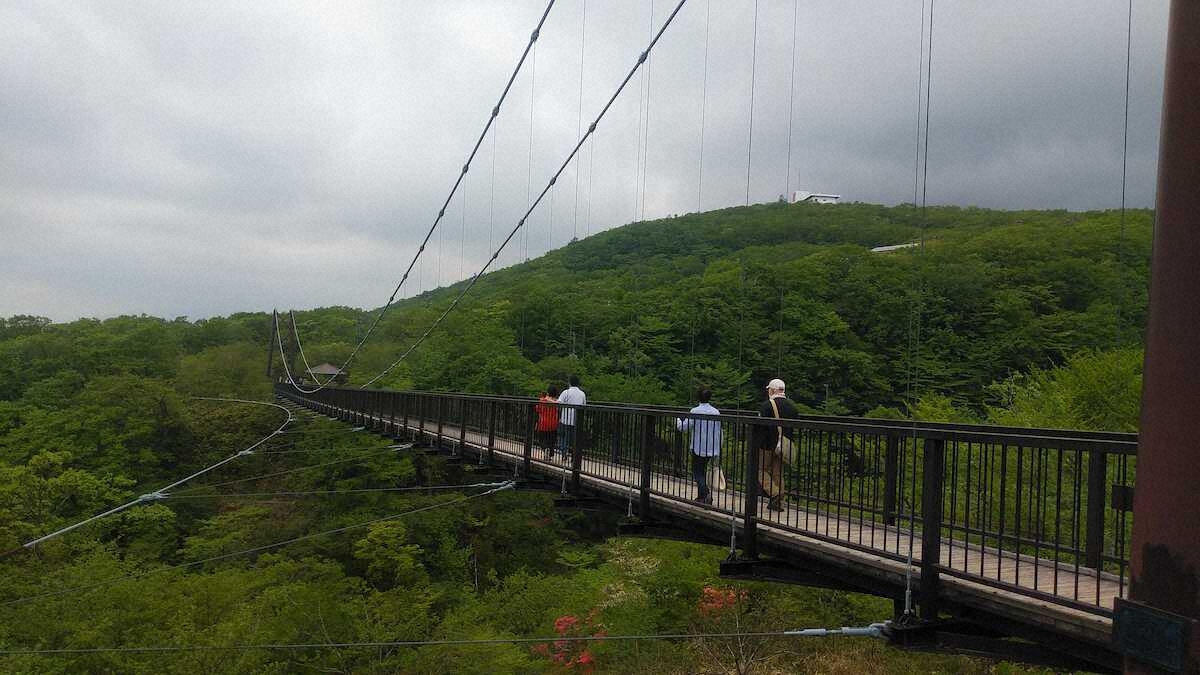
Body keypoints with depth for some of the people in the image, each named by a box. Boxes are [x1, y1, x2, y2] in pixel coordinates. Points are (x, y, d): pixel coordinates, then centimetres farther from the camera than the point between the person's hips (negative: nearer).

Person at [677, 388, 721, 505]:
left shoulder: (695, 411, -12)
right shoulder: (716, 412, 2)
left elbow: (683, 427, -9)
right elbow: (719, 431, 8)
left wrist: (678, 420, 13)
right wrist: (719, 448, 16)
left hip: (698, 448, -5)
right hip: (712, 449, 5)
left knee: (697, 472, 3)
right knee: (704, 472, 17)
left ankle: (706, 493, -16)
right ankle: (701, 496, 20)